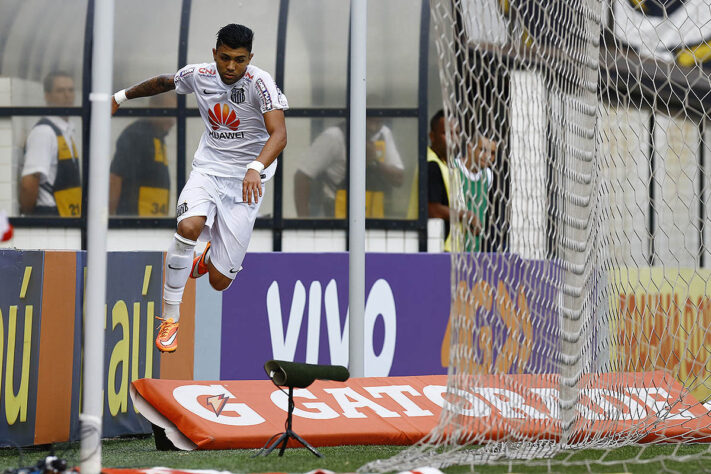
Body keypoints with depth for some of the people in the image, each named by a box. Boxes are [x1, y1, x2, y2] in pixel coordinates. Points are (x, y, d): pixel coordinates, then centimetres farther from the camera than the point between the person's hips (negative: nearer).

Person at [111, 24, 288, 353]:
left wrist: (255, 168, -46)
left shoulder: (260, 83, -18)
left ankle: (211, 257, 36)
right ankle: (170, 318, -18)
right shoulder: (199, 75, -4)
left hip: (246, 180, -3)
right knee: (189, 226, -32)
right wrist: (122, 97, 28)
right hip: (208, 168, 3)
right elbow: (163, 82, 19)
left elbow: (279, 134, -29)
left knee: (220, 281, -5)